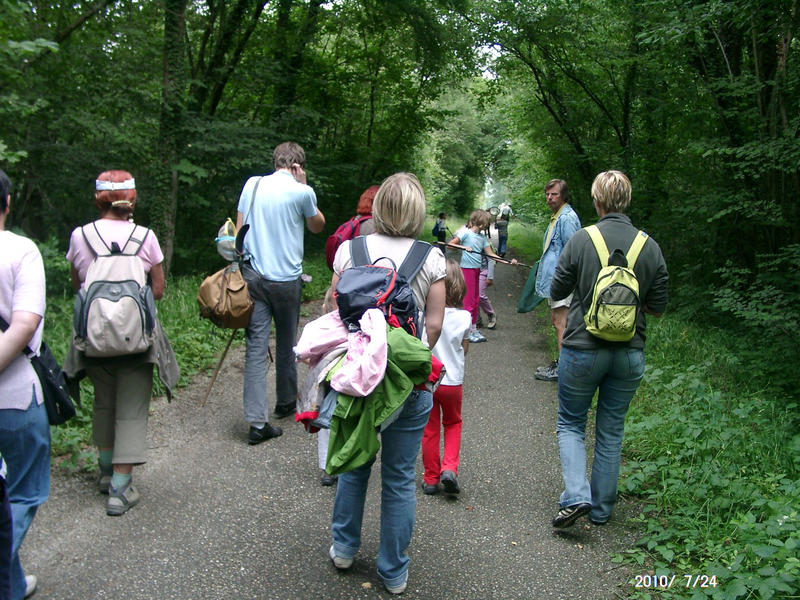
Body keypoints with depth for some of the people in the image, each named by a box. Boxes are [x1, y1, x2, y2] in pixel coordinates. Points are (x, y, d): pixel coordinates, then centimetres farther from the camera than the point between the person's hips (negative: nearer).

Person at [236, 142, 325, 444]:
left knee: (256, 346, -1)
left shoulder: (252, 184, 6)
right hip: (287, 278, -2)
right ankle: (285, 403, 34)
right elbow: (317, 226, 12)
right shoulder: (302, 192, -5)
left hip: (253, 275, 3)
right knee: (286, 344, 16)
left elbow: (239, 229, 10)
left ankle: (257, 421, -5)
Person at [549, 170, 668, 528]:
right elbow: (658, 308, 1)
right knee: (611, 431, 15)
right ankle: (602, 508, 24)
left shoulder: (581, 240, -11)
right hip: (630, 354, 3)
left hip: (583, 348, -3)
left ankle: (576, 496, -2)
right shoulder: (650, 246, -3)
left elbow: (556, 293, -3)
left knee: (571, 422, 14)